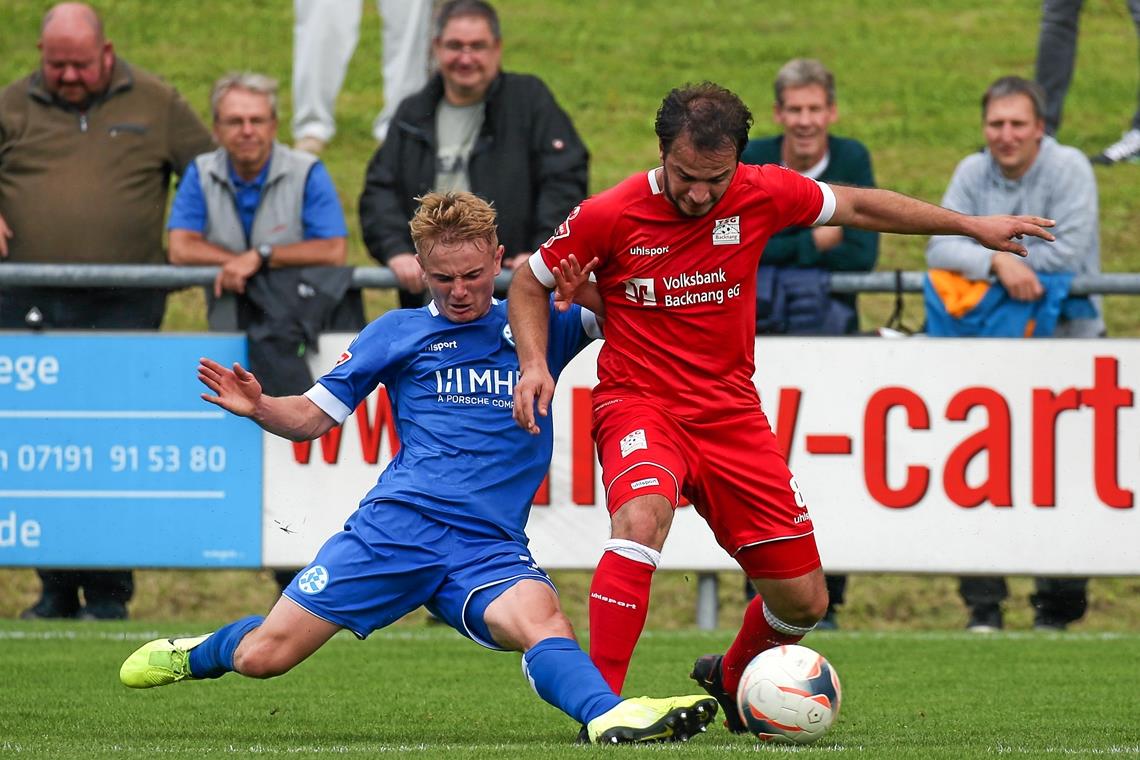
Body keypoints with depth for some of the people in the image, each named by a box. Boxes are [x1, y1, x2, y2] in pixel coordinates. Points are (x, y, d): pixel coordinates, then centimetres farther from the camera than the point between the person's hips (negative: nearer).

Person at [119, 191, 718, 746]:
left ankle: (612, 717, -56)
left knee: (540, 617, -34)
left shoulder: (543, 323, 16)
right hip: (400, 522, 0)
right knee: (263, 655, -2)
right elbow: (313, 416, 15)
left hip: (489, 546, 0)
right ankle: (197, 654, 31)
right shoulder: (398, 333, 14)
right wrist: (258, 406, -7)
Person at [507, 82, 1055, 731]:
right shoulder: (609, 217, -13)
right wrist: (535, 364, -13)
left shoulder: (760, 194, -6)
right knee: (643, 516, -37)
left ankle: (731, 678, 38)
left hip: (730, 409, 4)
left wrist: (972, 226, 15)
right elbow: (530, 283, 4)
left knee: (804, 602, 4)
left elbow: (857, 206, 11)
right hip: (639, 403, -4)